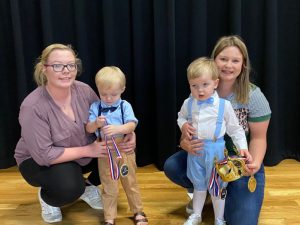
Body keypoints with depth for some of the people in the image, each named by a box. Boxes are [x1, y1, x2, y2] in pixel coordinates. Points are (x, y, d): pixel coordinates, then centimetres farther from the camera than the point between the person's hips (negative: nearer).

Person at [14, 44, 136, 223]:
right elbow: (44, 155, -28)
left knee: (121, 151, -13)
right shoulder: (32, 107, -30)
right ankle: (45, 197, 4)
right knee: (69, 187, -35)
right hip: (38, 161, -5)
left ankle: (87, 186, 13)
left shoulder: (84, 90, -15)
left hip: (82, 154, 6)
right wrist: (88, 150, -28)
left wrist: (130, 134, -23)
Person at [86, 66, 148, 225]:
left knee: (130, 183, 14)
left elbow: (132, 125, -16)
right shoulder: (95, 107, -2)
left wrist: (117, 129, -34)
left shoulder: (125, 106, -5)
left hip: (125, 150, 0)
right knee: (109, 188, 11)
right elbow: (88, 129, -5)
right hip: (105, 152, 1)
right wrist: (96, 124, -27)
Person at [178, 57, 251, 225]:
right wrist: (184, 125, -6)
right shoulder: (188, 103, -4)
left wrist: (242, 147, -12)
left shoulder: (224, 105, -13)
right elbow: (181, 117, 15)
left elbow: (235, 129, -4)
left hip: (215, 150, -3)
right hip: (195, 149, 3)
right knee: (198, 184, 19)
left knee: (217, 186, 10)